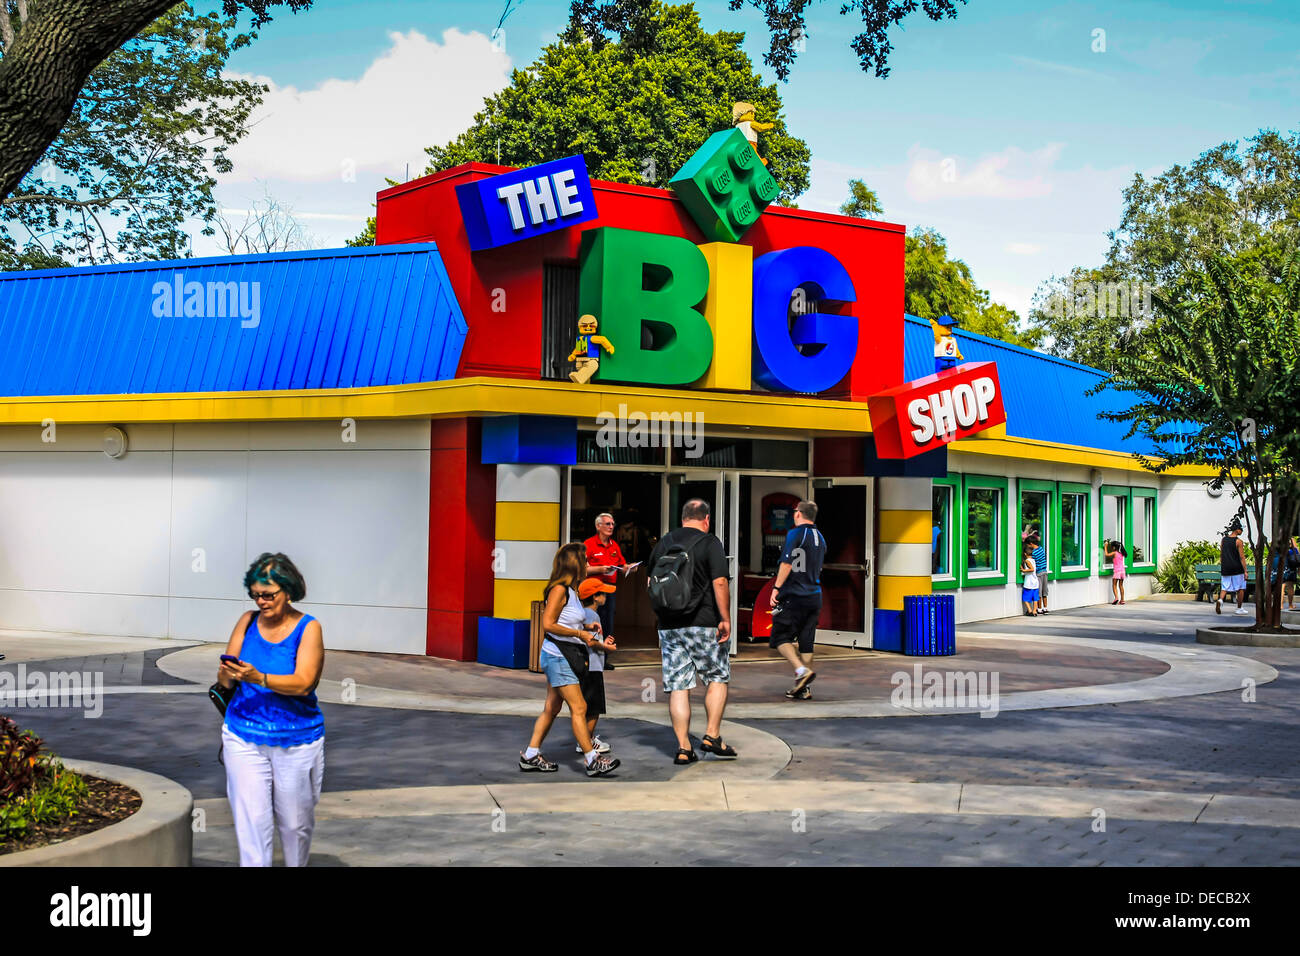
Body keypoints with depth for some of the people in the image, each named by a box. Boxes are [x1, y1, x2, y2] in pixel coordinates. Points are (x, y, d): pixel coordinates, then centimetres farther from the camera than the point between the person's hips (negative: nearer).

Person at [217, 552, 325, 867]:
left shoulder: (308, 628, -7)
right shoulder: (247, 621, 3)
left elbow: (303, 683, -18)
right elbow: (224, 679, 2)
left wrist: (258, 678, -32)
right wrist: (228, 674, -22)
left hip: (296, 741, -2)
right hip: (244, 738, 2)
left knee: (295, 822, 10)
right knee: (250, 819, -4)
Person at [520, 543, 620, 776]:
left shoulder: (571, 591, 14)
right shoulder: (559, 589, -15)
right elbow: (548, 624, -20)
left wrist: (586, 627, 8)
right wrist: (579, 633, -17)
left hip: (568, 656, 10)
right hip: (557, 655, -10)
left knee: (552, 708, 13)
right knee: (578, 707, -9)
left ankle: (530, 756, 19)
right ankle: (593, 760, -7)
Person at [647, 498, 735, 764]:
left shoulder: (662, 544, 10)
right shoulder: (709, 543, -5)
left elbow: (650, 583, 19)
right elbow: (720, 583, -14)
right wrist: (725, 619, -10)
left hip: (668, 625, 4)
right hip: (704, 623, -4)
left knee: (677, 687, 5)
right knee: (717, 677, 11)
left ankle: (683, 748, 3)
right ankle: (712, 736, 4)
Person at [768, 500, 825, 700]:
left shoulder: (795, 534, -9)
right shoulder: (820, 537, 15)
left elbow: (787, 564, -16)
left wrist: (776, 588, -14)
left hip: (794, 595, -7)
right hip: (815, 596, 7)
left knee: (780, 637, -1)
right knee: (806, 641, 9)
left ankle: (801, 670, -20)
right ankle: (804, 688, 9)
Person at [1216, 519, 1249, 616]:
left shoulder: (1223, 539, 7)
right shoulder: (1238, 541, -11)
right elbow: (1242, 557, -12)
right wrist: (1245, 571, -10)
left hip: (1225, 568, 5)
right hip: (1237, 569, -5)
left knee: (1225, 587, 10)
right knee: (1240, 588, 9)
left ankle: (1220, 600, -18)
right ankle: (1239, 609, 13)